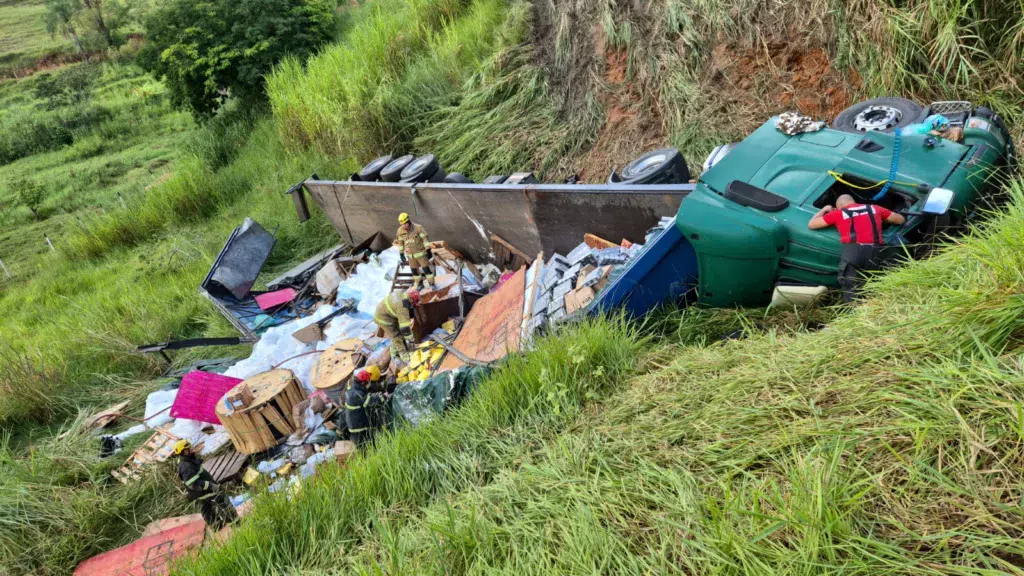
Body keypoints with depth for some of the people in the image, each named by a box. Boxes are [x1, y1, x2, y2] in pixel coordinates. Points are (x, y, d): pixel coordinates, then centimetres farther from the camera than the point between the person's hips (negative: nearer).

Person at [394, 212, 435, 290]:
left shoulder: (418, 228, -20)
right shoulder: (400, 231, -9)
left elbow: (425, 239, -15)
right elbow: (400, 243, 3)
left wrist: (428, 251, -16)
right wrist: (401, 254, 5)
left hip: (421, 253, -3)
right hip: (410, 255, 3)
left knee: (426, 269, -1)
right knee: (414, 270, 11)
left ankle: (432, 284, 15)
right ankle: (419, 284, 31)